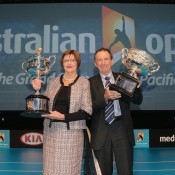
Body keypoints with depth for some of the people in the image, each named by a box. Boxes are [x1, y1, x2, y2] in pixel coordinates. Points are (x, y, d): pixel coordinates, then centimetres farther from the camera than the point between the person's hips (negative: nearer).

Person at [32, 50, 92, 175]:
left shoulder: (84, 82, -1)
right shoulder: (53, 81, 10)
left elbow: (87, 111, -8)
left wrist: (63, 116, -17)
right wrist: (38, 90, -2)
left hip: (72, 131, -3)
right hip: (51, 130, 3)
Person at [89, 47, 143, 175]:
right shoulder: (91, 82, 3)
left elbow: (138, 101, 1)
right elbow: (89, 108, -8)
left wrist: (136, 86, -19)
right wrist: (105, 98, -24)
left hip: (122, 129, 1)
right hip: (101, 131, 0)